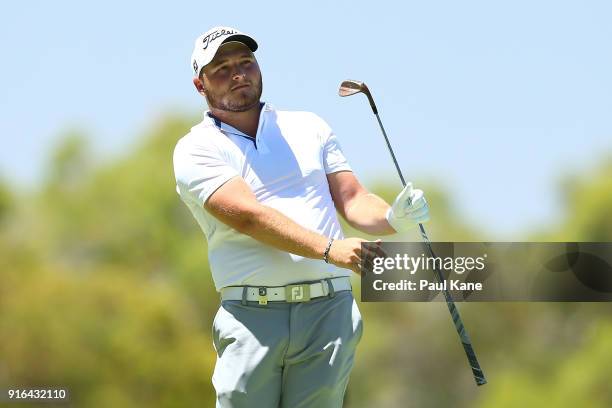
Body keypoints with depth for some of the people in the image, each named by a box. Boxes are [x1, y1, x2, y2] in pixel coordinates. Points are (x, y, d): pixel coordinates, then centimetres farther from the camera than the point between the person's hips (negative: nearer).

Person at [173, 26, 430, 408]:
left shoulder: (310, 128, 19)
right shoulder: (196, 150, 4)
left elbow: (354, 201, 15)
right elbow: (248, 215, -10)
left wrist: (392, 217, -10)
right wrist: (330, 249, -21)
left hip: (328, 309, 2)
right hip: (251, 317, -2)